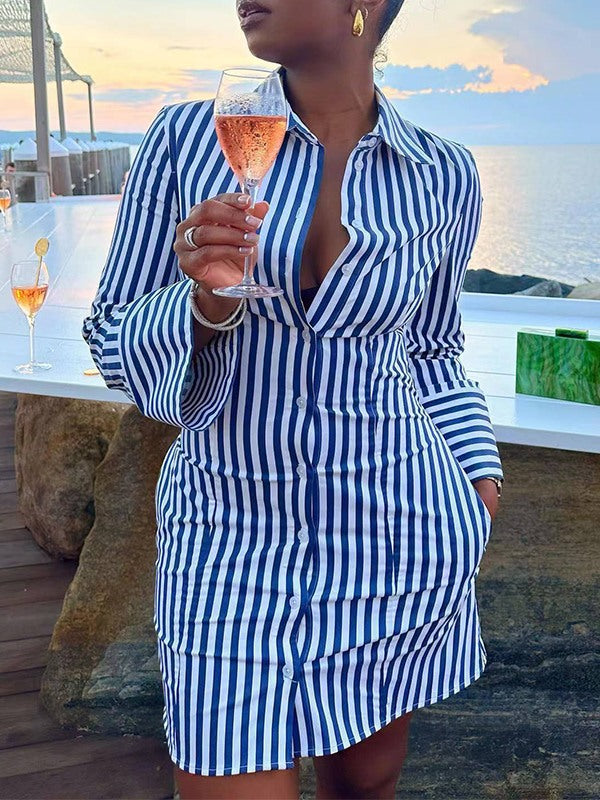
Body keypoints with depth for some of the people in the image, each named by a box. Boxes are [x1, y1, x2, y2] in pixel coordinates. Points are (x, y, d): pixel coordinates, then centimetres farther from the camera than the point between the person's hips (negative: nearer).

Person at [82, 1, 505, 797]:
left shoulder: (443, 175, -1)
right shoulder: (186, 138, -6)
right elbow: (116, 343, -2)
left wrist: (480, 478, 5)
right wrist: (206, 298, -21)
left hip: (398, 526, 2)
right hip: (233, 535, -1)